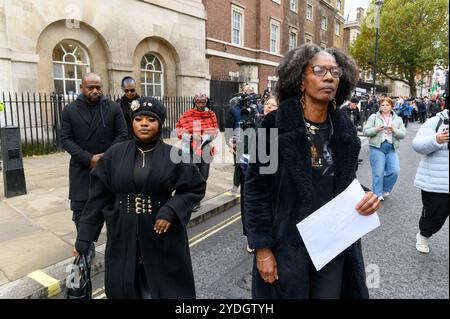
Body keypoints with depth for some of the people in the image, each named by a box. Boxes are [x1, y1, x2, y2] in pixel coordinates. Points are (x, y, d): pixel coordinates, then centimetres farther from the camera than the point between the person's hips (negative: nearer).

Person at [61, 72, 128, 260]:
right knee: (80, 210, 4)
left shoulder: (113, 108, 1)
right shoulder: (70, 110, 2)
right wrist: (88, 158, -15)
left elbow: (122, 134, -1)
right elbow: (65, 139, -2)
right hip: (81, 168, 1)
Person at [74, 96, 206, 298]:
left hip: (162, 236, -1)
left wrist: (171, 210, -17)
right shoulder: (114, 155, -1)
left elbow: (195, 187, -2)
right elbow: (98, 197, 0)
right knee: (123, 288, 14)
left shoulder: (174, 156, -5)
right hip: (122, 236, 2)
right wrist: (84, 238, 0)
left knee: (165, 287, 12)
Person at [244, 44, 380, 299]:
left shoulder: (345, 131, 0)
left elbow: (347, 182, 13)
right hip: (287, 246, -4)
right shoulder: (276, 125, -15)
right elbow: (256, 189, -12)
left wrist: (364, 197, -9)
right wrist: (262, 248, -13)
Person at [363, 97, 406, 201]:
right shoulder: (374, 117, 5)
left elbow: (403, 134, 4)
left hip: (391, 149, 3)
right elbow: (366, 131, -2)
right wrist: (376, 129, -19)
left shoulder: (398, 119, 13)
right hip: (377, 147, -3)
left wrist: (394, 130, -15)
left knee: (395, 171, -5)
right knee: (378, 173, -4)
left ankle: (385, 190, 20)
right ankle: (378, 194, 9)